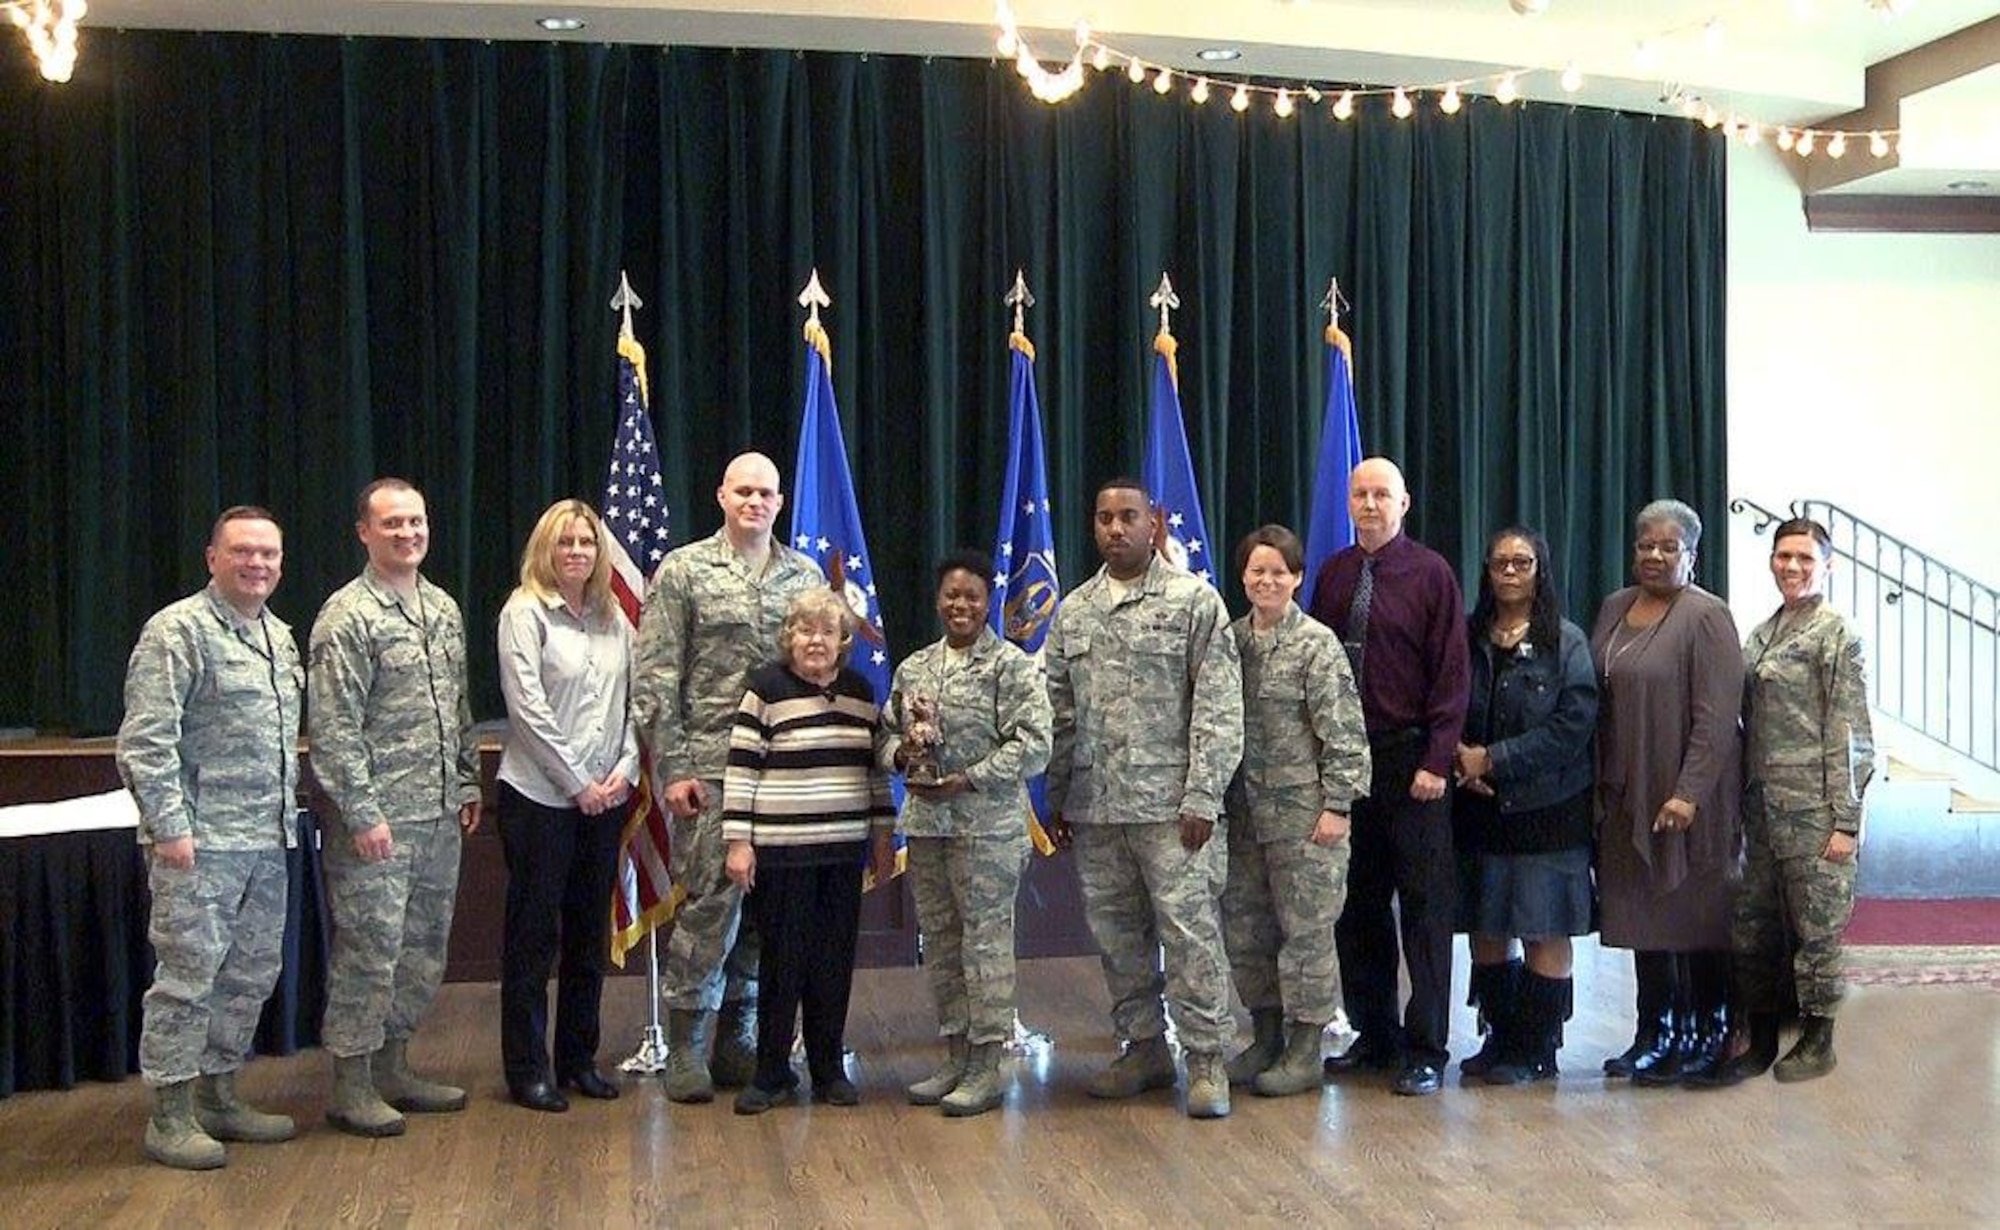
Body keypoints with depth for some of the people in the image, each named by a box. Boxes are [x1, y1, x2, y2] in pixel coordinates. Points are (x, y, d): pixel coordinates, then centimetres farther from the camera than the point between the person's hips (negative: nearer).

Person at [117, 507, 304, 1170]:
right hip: (201, 841, -8)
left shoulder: (281, 637, 15)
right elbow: (145, 741, -15)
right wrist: (169, 826, -19)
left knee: (252, 974, 13)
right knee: (189, 974, -3)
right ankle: (170, 1118, 7)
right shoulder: (178, 631, -10)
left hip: (267, 841, 8)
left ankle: (219, 1096, 26)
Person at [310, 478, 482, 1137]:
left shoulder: (444, 608, 13)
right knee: (368, 951, -2)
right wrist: (362, 813, -19)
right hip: (379, 819, -8)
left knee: (423, 948, 14)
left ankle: (394, 1068, 26)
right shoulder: (348, 616, -11)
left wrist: (468, 783, 15)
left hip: (439, 815, 8)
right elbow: (333, 728, -15)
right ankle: (352, 1087, 9)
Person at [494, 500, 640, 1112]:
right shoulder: (525, 612, -6)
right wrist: (577, 782, -12)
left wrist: (626, 767, -3)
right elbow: (528, 706, -12)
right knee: (534, 932, 1)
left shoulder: (614, 617, 10)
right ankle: (527, 1070, 10)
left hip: (605, 798, 6)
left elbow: (634, 699, 11)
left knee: (591, 930, 11)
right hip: (540, 795, -5)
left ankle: (579, 1058, 22)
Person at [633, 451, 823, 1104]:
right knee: (710, 899, -6)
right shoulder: (683, 571, 0)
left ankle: (737, 1039, 20)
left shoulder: (805, 575, 11)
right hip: (709, 767, -4)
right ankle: (686, 1047, 6)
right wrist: (671, 767, -9)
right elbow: (654, 677, -3)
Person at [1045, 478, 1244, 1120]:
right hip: (1094, 805, 5)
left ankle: (1207, 1058, 4)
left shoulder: (1194, 601, -2)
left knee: (1189, 930, -4)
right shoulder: (1073, 612, 12)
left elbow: (1219, 708, -6)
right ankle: (1143, 1046, 24)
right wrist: (1057, 797, 12)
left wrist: (1202, 796, -12)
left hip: (1168, 802, -5)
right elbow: (1059, 712, 16)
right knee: (1116, 934, 11)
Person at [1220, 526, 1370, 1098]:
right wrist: (1214, 800, 9)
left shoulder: (1317, 643, -7)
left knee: (1306, 929, 1)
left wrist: (1337, 805, -14)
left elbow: (1343, 733, -9)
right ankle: (1266, 1037, 24)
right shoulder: (1231, 638, 8)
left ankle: (1305, 1050, 10)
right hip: (1244, 811, 6)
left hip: (1301, 810, -6)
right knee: (1243, 927, 10)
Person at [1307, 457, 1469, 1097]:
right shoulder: (1332, 574, 8)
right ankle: (1374, 1035, 23)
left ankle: (1426, 1051, 7)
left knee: (1424, 906, 1)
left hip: (1409, 758, -4)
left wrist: (1436, 762, -12)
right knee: (1357, 905, 10)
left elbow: (1450, 675, -6)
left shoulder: (1430, 573, -3)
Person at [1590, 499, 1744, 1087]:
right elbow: (1597, 701, 14)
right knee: (1643, 915, 11)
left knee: (1695, 917, 2)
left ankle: (1703, 1040, 12)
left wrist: (1689, 793, -21)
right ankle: (1654, 1035, 20)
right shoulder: (1614, 609, 11)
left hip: (1685, 799, -6)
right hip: (1626, 795, 6)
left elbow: (1717, 716, -16)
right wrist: (1600, 784, 9)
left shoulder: (1706, 617, -10)